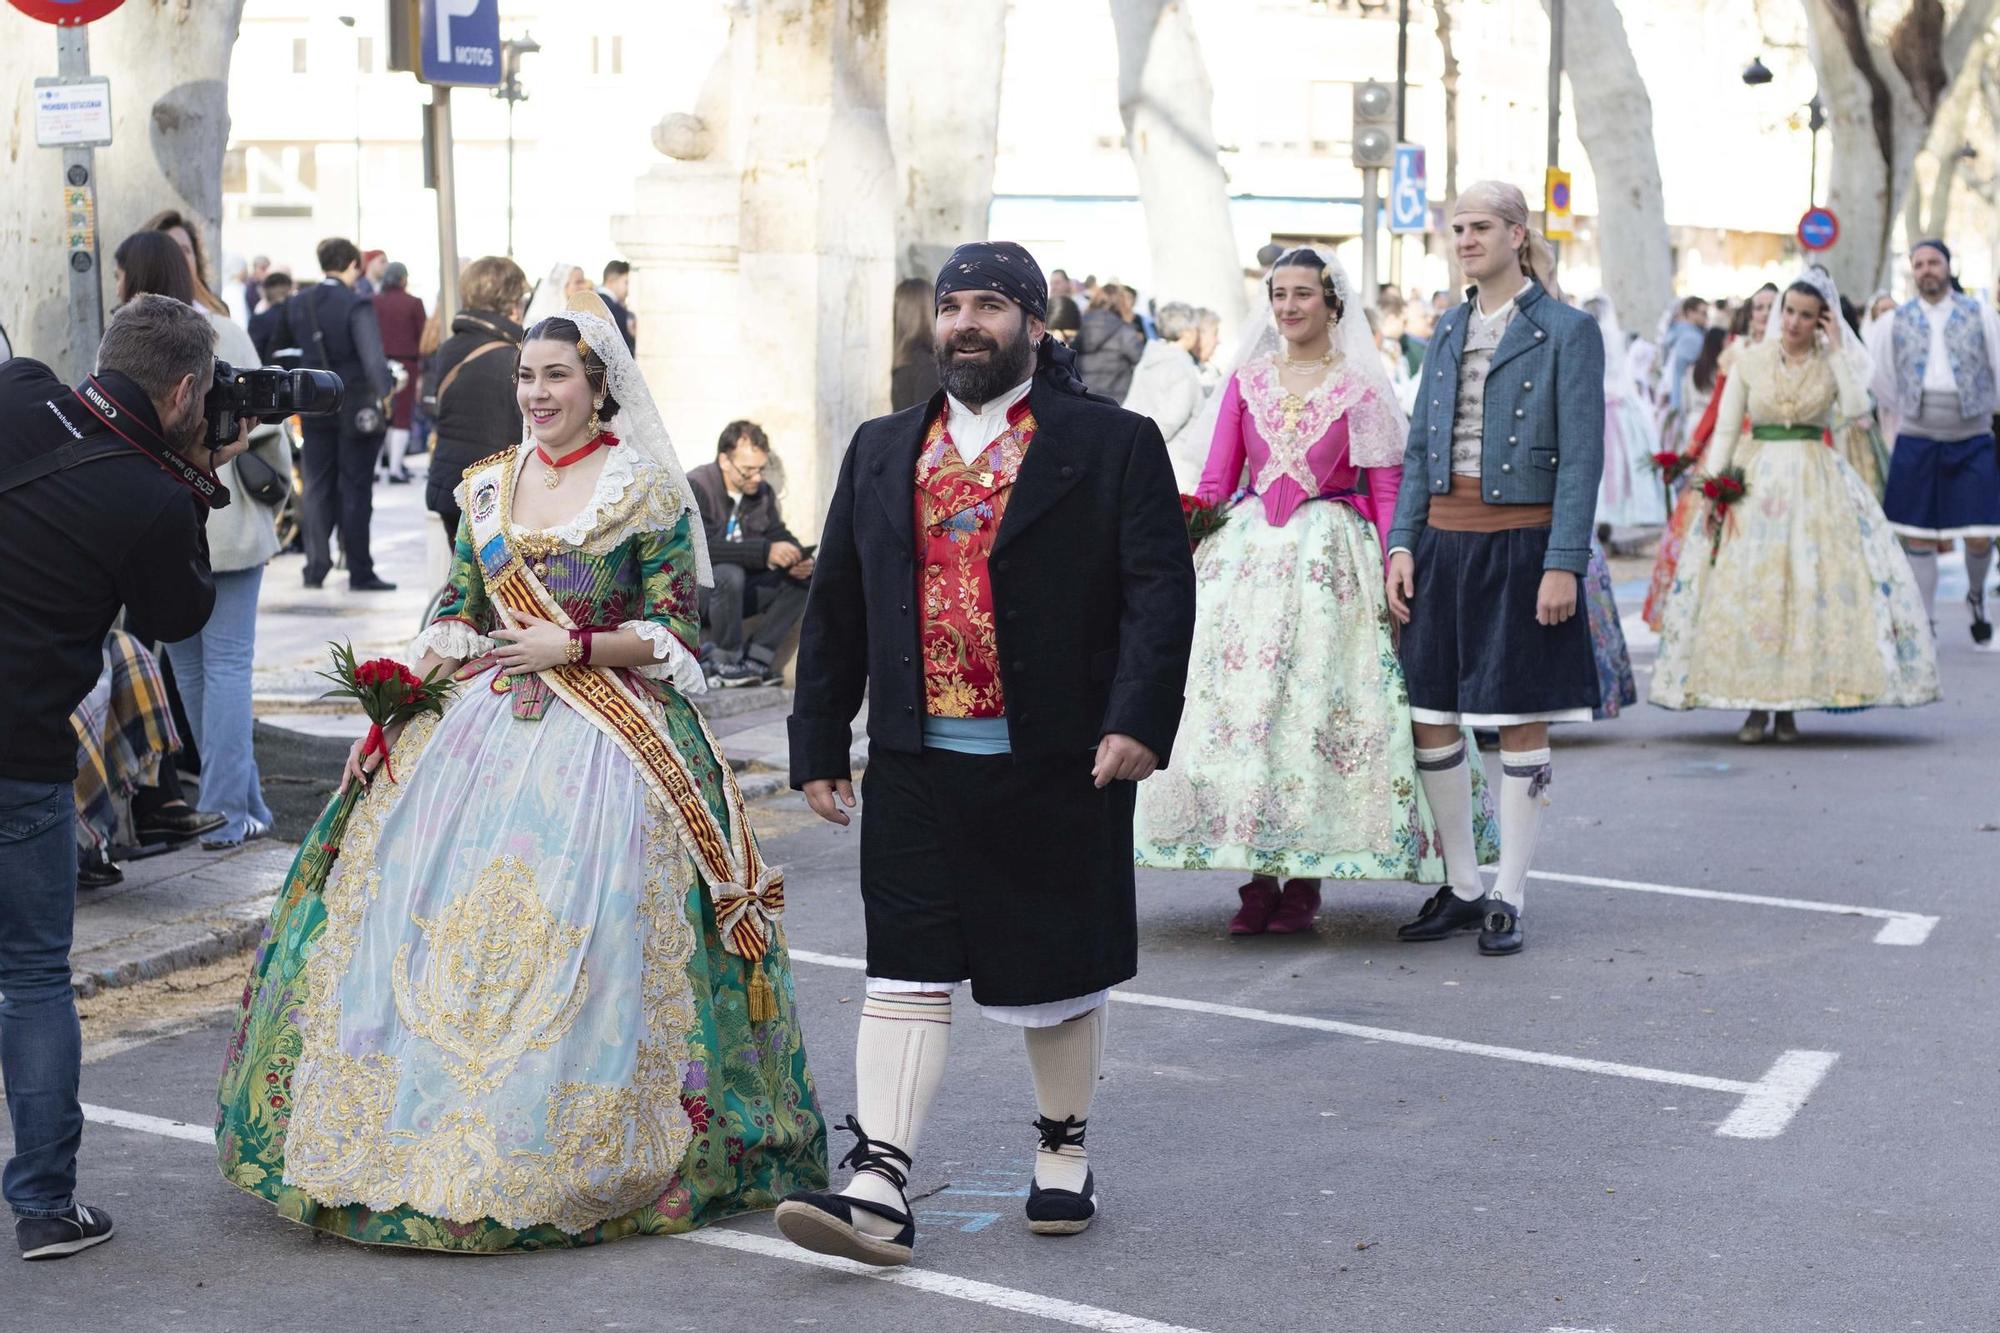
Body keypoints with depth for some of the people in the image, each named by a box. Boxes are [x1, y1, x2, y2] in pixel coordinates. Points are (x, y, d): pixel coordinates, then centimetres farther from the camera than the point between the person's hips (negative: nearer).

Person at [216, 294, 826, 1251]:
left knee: (577, 932, -9)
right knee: (435, 917, 0)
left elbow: (673, 636, -3)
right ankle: (436, 1136, 12)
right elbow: (458, 614, 15)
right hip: (485, 729, 5)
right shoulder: (488, 487, 13)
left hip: (605, 738, -5)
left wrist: (572, 648, -14)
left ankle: (581, 1157, 4)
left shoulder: (646, 494, -2)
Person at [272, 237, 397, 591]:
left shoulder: (297, 304, 5)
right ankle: (360, 571, 4)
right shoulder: (357, 304, -14)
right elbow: (372, 355, -23)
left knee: (317, 487, 13)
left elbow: (281, 348, 13)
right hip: (355, 410, -5)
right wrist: (384, 391, -24)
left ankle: (316, 564, 10)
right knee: (355, 490, 1)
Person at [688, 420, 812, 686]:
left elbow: (778, 534, 6)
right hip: (690, 593, -7)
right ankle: (725, 660, -19)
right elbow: (704, 547, -32)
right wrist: (766, 552, -40)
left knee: (804, 579, -10)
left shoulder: (762, 492, 3)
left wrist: (799, 560, -19)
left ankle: (755, 658, -13)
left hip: (737, 589, 7)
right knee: (729, 574, -37)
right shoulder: (696, 488, -20)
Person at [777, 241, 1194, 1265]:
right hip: (916, 766, 3)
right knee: (906, 969, -2)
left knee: (1058, 969, 10)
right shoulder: (881, 451, 12)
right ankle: (879, 1188, -5)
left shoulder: (1113, 445, 0)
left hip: (1058, 763, -2)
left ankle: (1063, 1152, 29)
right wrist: (818, 746, 10)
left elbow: (1160, 591, -6)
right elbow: (835, 606, 14)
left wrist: (1139, 721, -18)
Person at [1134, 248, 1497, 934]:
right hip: (1247, 554, 3)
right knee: (1240, 703, -3)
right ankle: (1258, 877, 4)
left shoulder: (1361, 388, 1)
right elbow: (1215, 481, 9)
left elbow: (1386, 490, -2)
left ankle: (1306, 880, 3)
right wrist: (1188, 553, -4)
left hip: (1331, 559, -3)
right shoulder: (1247, 382, 11)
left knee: (1315, 707, -5)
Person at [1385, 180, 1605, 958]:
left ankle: (1506, 899, 10)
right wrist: (1402, 543, 4)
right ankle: (1460, 888, 19)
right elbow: (1419, 448, 14)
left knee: (1521, 726, 1)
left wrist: (1564, 564, -16)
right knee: (1429, 718, 6)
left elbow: (1581, 456, -9)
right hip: (1443, 540, 6)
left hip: (1520, 542, -6)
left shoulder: (1566, 331, -5)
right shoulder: (1448, 333, 13)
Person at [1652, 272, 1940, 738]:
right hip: (1754, 483, 0)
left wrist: (1837, 350, -11)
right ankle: (1756, 705, 1)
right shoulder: (1750, 361, 4)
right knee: (1745, 589, -6)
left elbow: (1857, 407, -15)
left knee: (1808, 587, -5)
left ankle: (1789, 704, 3)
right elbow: (1725, 430, 3)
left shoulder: (1832, 362, 4)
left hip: (1815, 484, 0)